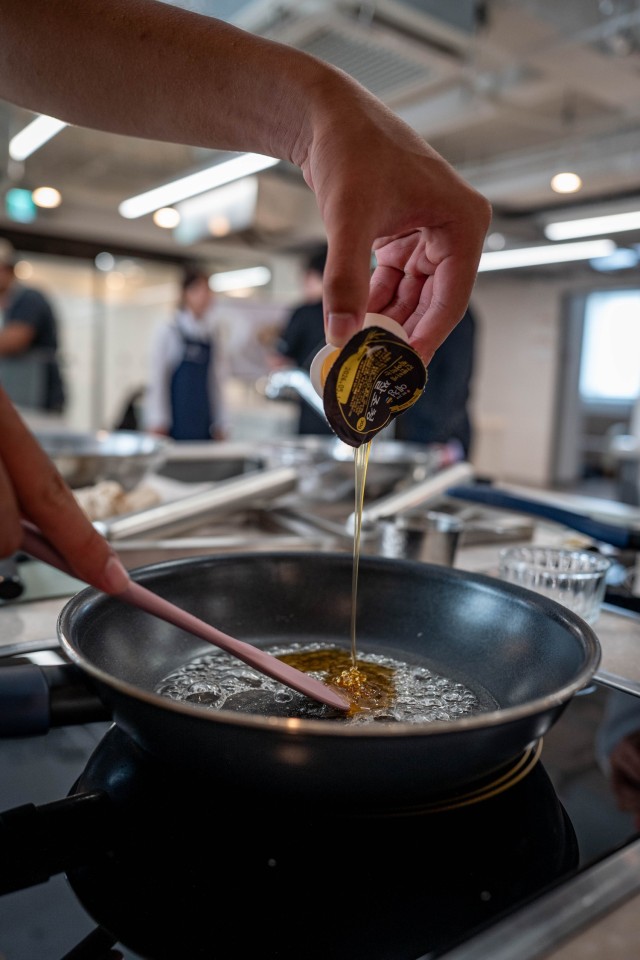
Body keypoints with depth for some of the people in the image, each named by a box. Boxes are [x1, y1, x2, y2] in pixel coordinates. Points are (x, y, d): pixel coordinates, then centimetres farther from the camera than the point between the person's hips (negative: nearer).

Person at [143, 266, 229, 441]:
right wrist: (158, 424, -8)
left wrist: (220, 426, 8)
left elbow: (216, 381, 11)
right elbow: (157, 380, -4)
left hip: (203, 424, 5)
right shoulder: (169, 333, -4)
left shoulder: (210, 336, 9)